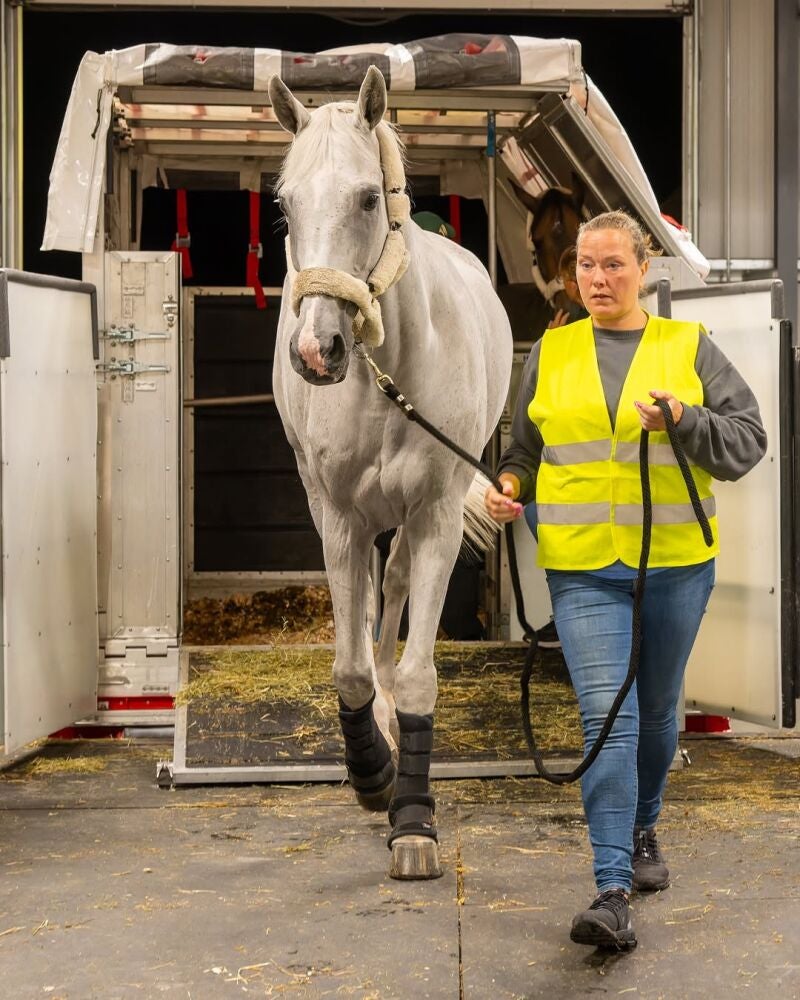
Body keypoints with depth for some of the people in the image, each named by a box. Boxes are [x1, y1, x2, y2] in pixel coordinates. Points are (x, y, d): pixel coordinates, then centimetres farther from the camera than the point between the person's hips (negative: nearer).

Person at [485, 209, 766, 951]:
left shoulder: (689, 348, 3)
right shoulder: (551, 354, 7)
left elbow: (749, 440, -1)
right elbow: (526, 444, 17)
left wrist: (685, 421, -18)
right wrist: (510, 485, -3)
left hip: (675, 563, 1)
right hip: (583, 567, -1)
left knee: (657, 711, 16)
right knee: (607, 717, -11)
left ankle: (643, 830, 42)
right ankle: (612, 894, -14)